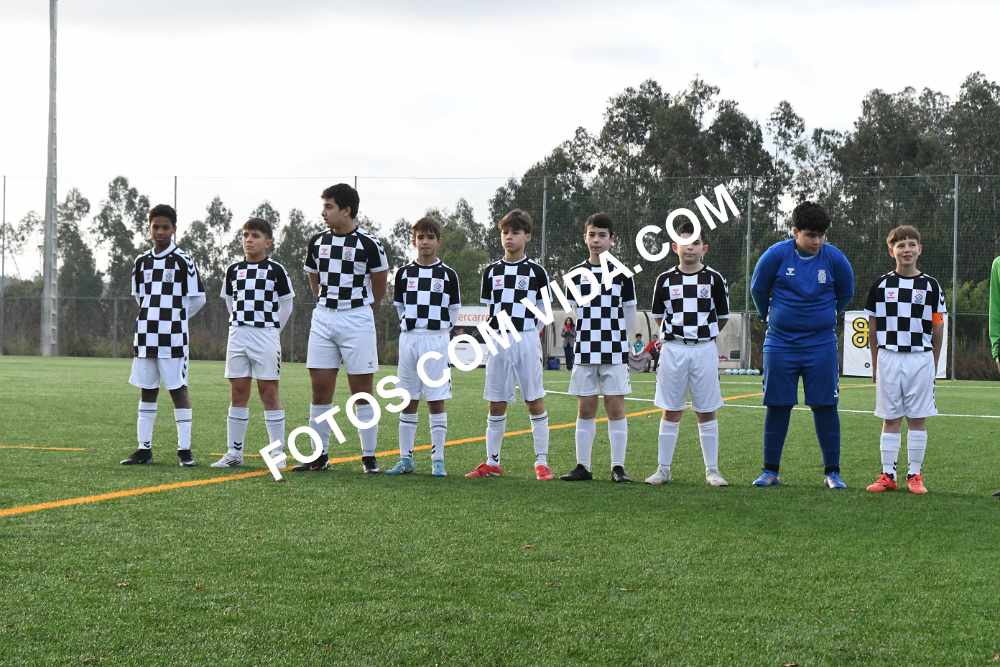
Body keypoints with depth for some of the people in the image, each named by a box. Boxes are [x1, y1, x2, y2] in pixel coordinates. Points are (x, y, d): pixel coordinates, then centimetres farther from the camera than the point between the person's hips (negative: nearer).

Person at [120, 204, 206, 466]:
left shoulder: (182, 260, -4)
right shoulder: (142, 262, 10)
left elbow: (197, 299, 0)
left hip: (172, 339, -5)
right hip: (145, 336, 5)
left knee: (178, 390, -4)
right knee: (147, 391, 8)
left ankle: (185, 450, -2)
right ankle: (144, 448, 12)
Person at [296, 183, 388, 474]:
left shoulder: (368, 244, -8)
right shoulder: (317, 242, 7)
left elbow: (379, 285, 5)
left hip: (357, 318, -5)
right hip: (323, 318, 5)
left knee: (362, 390, -1)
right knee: (320, 388, 3)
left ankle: (369, 457, 4)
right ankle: (320, 455, 10)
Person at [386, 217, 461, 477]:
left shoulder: (448, 275, 2)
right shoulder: (404, 273, 7)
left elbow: (454, 310, 8)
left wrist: (439, 329, 7)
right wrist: (411, 327, 12)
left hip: (436, 340, -2)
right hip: (408, 338, 2)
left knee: (436, 401, -3)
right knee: (408, 401, 6)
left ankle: (438, 460, 0)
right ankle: (406, 458, 11)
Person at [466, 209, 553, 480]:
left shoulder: (536, 271, 0)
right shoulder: (491, 271, 10)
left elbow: (543, 312, 6)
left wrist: (527, 335, 4)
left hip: (526, 339, -3)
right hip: (497, 341, 3)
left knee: (535, 401, -3)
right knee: (496, 404, 6)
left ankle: (542, 463, -1)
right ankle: (492, 463, 11)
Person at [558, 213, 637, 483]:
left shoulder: (621, 273, 1)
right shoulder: (576, 273, 7)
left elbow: (629, 311, 7)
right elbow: (572, 311, 13)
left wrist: (614, 337, 6)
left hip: (614, 350, -2)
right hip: (584, 350, 2)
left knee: (615, 408, -3)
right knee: (585, 408, 4)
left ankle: (618, 467, 0)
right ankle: (583, 466, 8)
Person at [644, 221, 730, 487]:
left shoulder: (714, 279, 1)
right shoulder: (665, 279, 4)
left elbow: (722, 316, 9)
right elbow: (658, 316, 14)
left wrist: (704, 334, 6)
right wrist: (673, 334, 6)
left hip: (704, 348, -1)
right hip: (673, 348, 1)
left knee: (706, 413, 3)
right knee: (671, 412, 4)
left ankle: (712, 470, 8)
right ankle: (663, 469, 9)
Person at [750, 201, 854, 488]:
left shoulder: (834, 258, -7)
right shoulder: (776, 255, -10)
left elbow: (846, 293, 12)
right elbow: (758, 289, 7)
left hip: (821, 344, 0)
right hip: (780, 344, 0)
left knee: (825, 407, 0)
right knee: (777, 407, 4)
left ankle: (832, 472, 7)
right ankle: (770, 471, 12)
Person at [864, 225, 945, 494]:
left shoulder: (931, 285, 4)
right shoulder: (881, 285, 5)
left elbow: (938, 329, 7)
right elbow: (873, 329, 9)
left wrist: (934, 365, 5)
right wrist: (875, 364, 8)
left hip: (920, 358, 0)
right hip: (889, 357, 1)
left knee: (917, 419, 2)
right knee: (890, 419, 3)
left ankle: (915, 475, 8)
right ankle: (888, 475, 7)